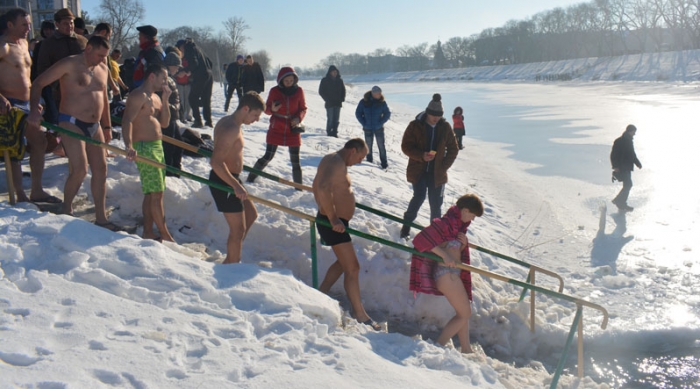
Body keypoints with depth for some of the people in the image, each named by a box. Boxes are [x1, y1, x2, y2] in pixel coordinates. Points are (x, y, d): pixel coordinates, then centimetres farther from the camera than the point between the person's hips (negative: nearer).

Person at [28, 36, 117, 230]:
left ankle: (101, 218, 13)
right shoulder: (69, 64, -9)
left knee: (100, 170, 5)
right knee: (80, 170, -17)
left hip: (94, 126, 7)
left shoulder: (103, 69, 12)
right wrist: (34, 110, -24)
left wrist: (107, 126, 21)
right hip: (71, 123, -7)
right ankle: (66, 210, 8)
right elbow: (38, 83, -10)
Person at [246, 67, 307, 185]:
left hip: (293, 129, 1)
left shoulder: (298, 91, -3)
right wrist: (272, 109, -22)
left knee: (295, 160, 5)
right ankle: (250, 178, 17)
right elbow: (266, 109, 1)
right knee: (268, 156, -1)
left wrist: (298, 118, -14)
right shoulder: (275, 91, -5)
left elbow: (303, 108, 6)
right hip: (276, 129, -1)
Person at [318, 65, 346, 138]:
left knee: (336, 120, 4)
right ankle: (329, 133, 2)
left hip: (338, 103, 4)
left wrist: (342, 98, 4)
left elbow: (343, 90, 19)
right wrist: (327, 99, -9)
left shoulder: (340, 80, 9)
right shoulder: (325, 80, -2)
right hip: (329, 104, -4)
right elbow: (321, 91, -1)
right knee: (330, 119, -7)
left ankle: (334, 132, 12)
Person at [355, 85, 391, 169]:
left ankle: (384, 162, 10)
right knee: (368, 146, 11)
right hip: (368, 128, 1)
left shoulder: (382, 102, -8)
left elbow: (387, 114, -1)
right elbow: (358, 113, -1)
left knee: (381, 146, 0)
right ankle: (369, 161, 25)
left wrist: (381, 123, -9)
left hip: (379, 128, -1)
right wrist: (364, 123, -7)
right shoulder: (364, 102, -8)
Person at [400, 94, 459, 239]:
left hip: (437, 173, 2)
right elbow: (406, 146, -6)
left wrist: (444, 166, -3)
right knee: (419, 197, -12)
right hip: (418, 171, -2)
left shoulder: (445, 127, -2)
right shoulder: (415, 126, -7)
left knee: (436, 203, 6)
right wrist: (421, 156, -20)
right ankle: (407, 224, 12)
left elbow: (453, 149, 7)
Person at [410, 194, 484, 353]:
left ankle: (466, 350, 27)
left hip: (455, 273, 10)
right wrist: (444, 255, -26)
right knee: (465, 313, -3)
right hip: (446, 273, -10)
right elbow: (420, 239, -23)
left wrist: (463, 243, -2)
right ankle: (438, 346, -1)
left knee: (463, 313, 18)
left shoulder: (458, 225, 13)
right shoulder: (445, 223, -16)